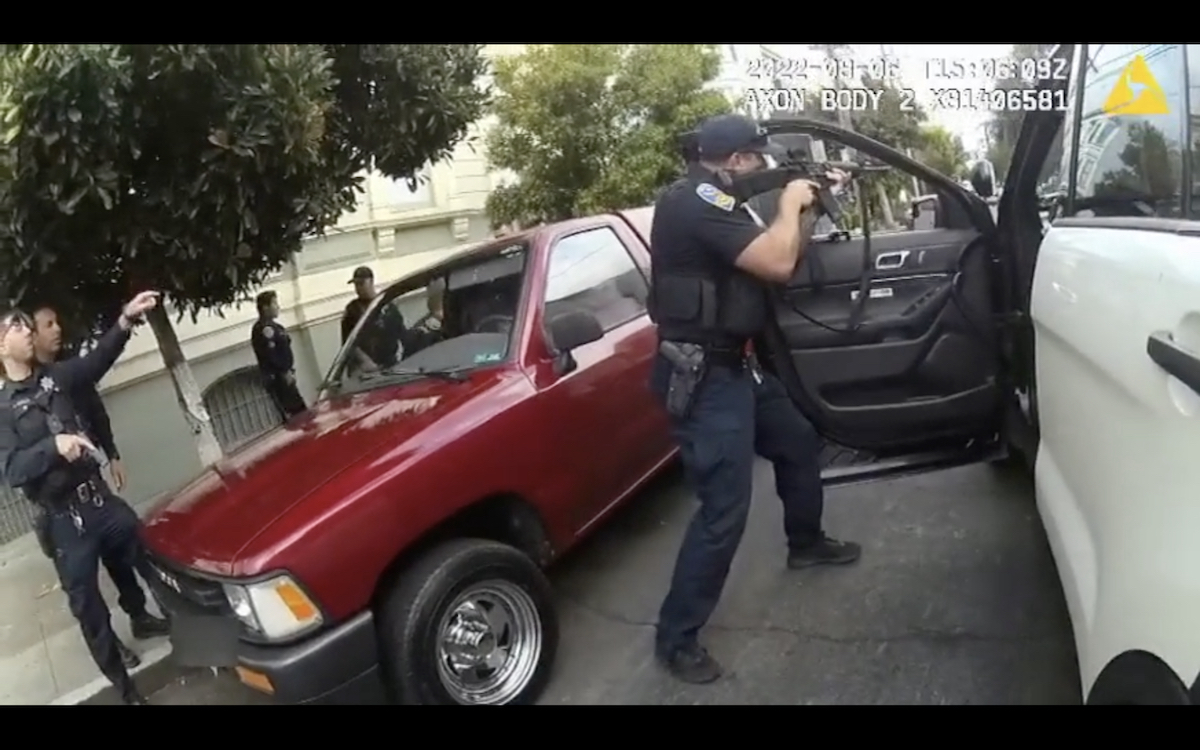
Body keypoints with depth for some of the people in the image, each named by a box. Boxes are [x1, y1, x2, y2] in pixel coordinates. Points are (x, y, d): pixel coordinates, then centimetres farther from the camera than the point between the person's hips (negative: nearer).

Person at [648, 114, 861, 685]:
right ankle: (675, 638, 7)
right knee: (725, 510, -9)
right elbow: (777, 264, -25)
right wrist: (789, 202, -9)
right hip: (703, 377, -11)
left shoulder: (713, 204, 13)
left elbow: (781, 255, 21)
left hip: (734, 365, 11)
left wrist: (811, 207, 11)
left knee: (798, 441, 26)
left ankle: (805, 544, 50)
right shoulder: (696, 203, -19)